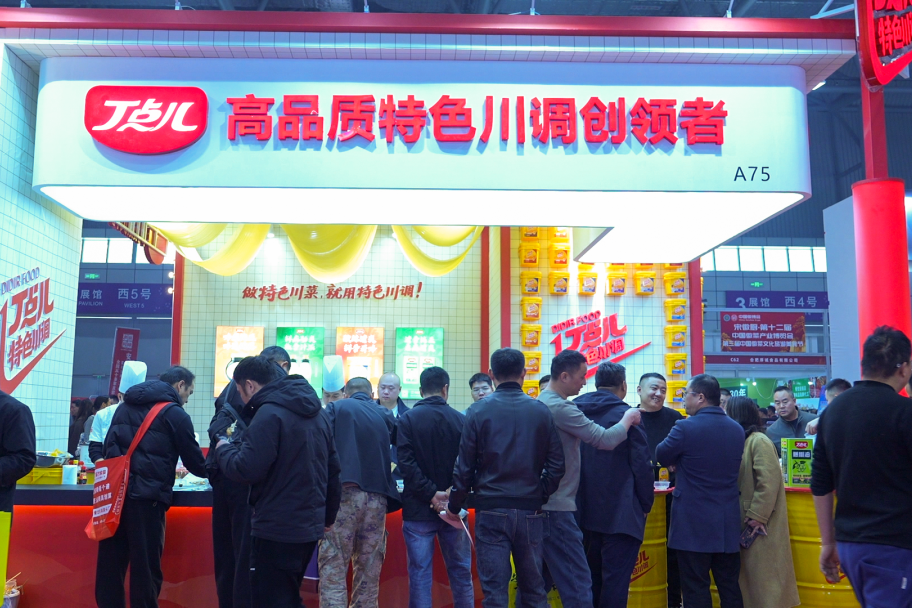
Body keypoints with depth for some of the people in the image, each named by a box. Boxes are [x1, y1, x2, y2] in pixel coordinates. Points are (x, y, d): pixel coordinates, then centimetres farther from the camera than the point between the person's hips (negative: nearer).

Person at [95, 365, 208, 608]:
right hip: (146, 498, -6)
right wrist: (208, 470, 23)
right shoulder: (175, 414, -2)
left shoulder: (125, 406, 17)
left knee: (110, 565, 10)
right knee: (146, 567, 2)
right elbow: (196, 464, 2)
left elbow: (107, 448, 21)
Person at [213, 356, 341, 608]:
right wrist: (329, 515, 23)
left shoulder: (269, 413, -15)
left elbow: (246, 470, -19)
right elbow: (333, 469, 16)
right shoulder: (317, 411, 12)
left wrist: (224, 447, 0)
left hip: (277, 530, -9)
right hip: (309, 525, 9)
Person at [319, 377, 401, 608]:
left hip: (344, 492, -4)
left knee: (333, 569, -4)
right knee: (369, 574, 10)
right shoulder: (385, 415, 17)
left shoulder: (336, 408, 6)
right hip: (377, 497, 4)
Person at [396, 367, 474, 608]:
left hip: (418, 509, -2)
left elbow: (406, 463, -14)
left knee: (420, 573, 4)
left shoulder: (407, 419, -6)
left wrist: (431, 494, -13)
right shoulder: (461, 420, -1)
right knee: (461, 572, 13)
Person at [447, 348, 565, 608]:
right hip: (530, 511, 2)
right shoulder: (541, 411, 0)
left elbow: (465, 466, -4)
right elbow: (556, 465, 0)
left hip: (491, 509, -2)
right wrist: (540, 497, 13)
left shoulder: (479, 411, -5)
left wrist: (454, 506, 8)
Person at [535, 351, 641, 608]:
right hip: (556, 508, -10)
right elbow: (606, 439, -18)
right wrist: (628, 418, -1)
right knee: (577, 585, -5)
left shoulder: (539, 403, 12)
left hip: (536, 504, 10)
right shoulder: (560, 408, -17)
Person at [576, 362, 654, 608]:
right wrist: (646, 504, 1)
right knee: (616, 579, -1)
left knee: (592, 576, 17)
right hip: (620, 513, -6)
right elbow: (642, 465, -11)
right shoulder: (627, 415, -11)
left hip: (586, 511, 6)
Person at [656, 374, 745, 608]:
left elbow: (661, 456, -3)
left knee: (696, 588, 2)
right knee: (730, 587, 13)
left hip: (694, 521, -6)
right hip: (728, 522, 6)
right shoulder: (737, 429, 4)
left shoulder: (686, 428, -15)